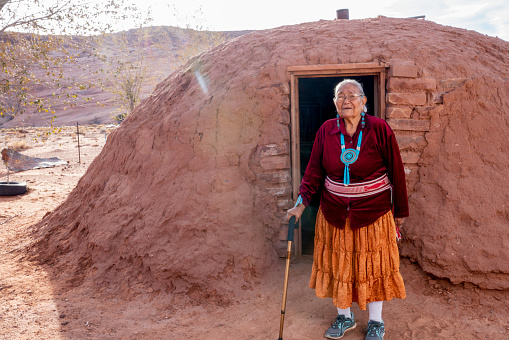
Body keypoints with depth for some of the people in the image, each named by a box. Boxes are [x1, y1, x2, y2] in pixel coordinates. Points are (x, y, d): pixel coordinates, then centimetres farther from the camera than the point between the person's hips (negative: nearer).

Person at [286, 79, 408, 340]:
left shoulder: (379, 129, -10)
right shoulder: (326, 130, -3)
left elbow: (396, 172, -4)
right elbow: (314, 171, 1)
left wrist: (400, 211, 0)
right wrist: (301, 203, -8)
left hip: (373, 212, -2)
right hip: (334, 213, 3)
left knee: (373, 266, 10)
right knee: (338, 265, 13)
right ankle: (344, 317, 34)